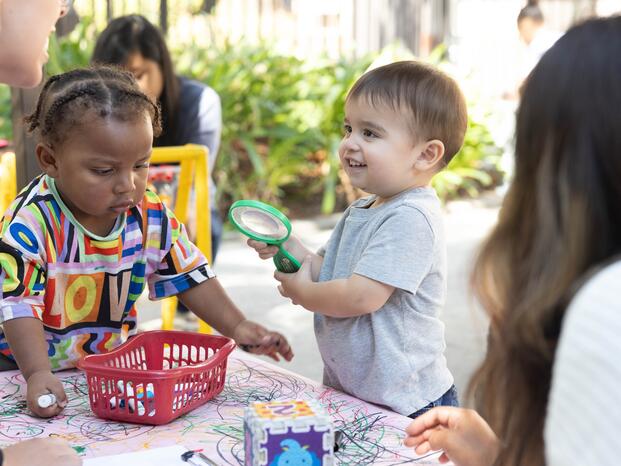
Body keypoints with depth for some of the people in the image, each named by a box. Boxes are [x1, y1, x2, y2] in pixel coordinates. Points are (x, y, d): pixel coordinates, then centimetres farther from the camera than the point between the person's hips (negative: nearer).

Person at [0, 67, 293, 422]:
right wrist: (38, 375, -35)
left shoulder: (151, 218, -6)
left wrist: (237, 327, -9)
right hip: (33, 369, -3)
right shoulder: (29, 224, -21)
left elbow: (191, 278, 3)